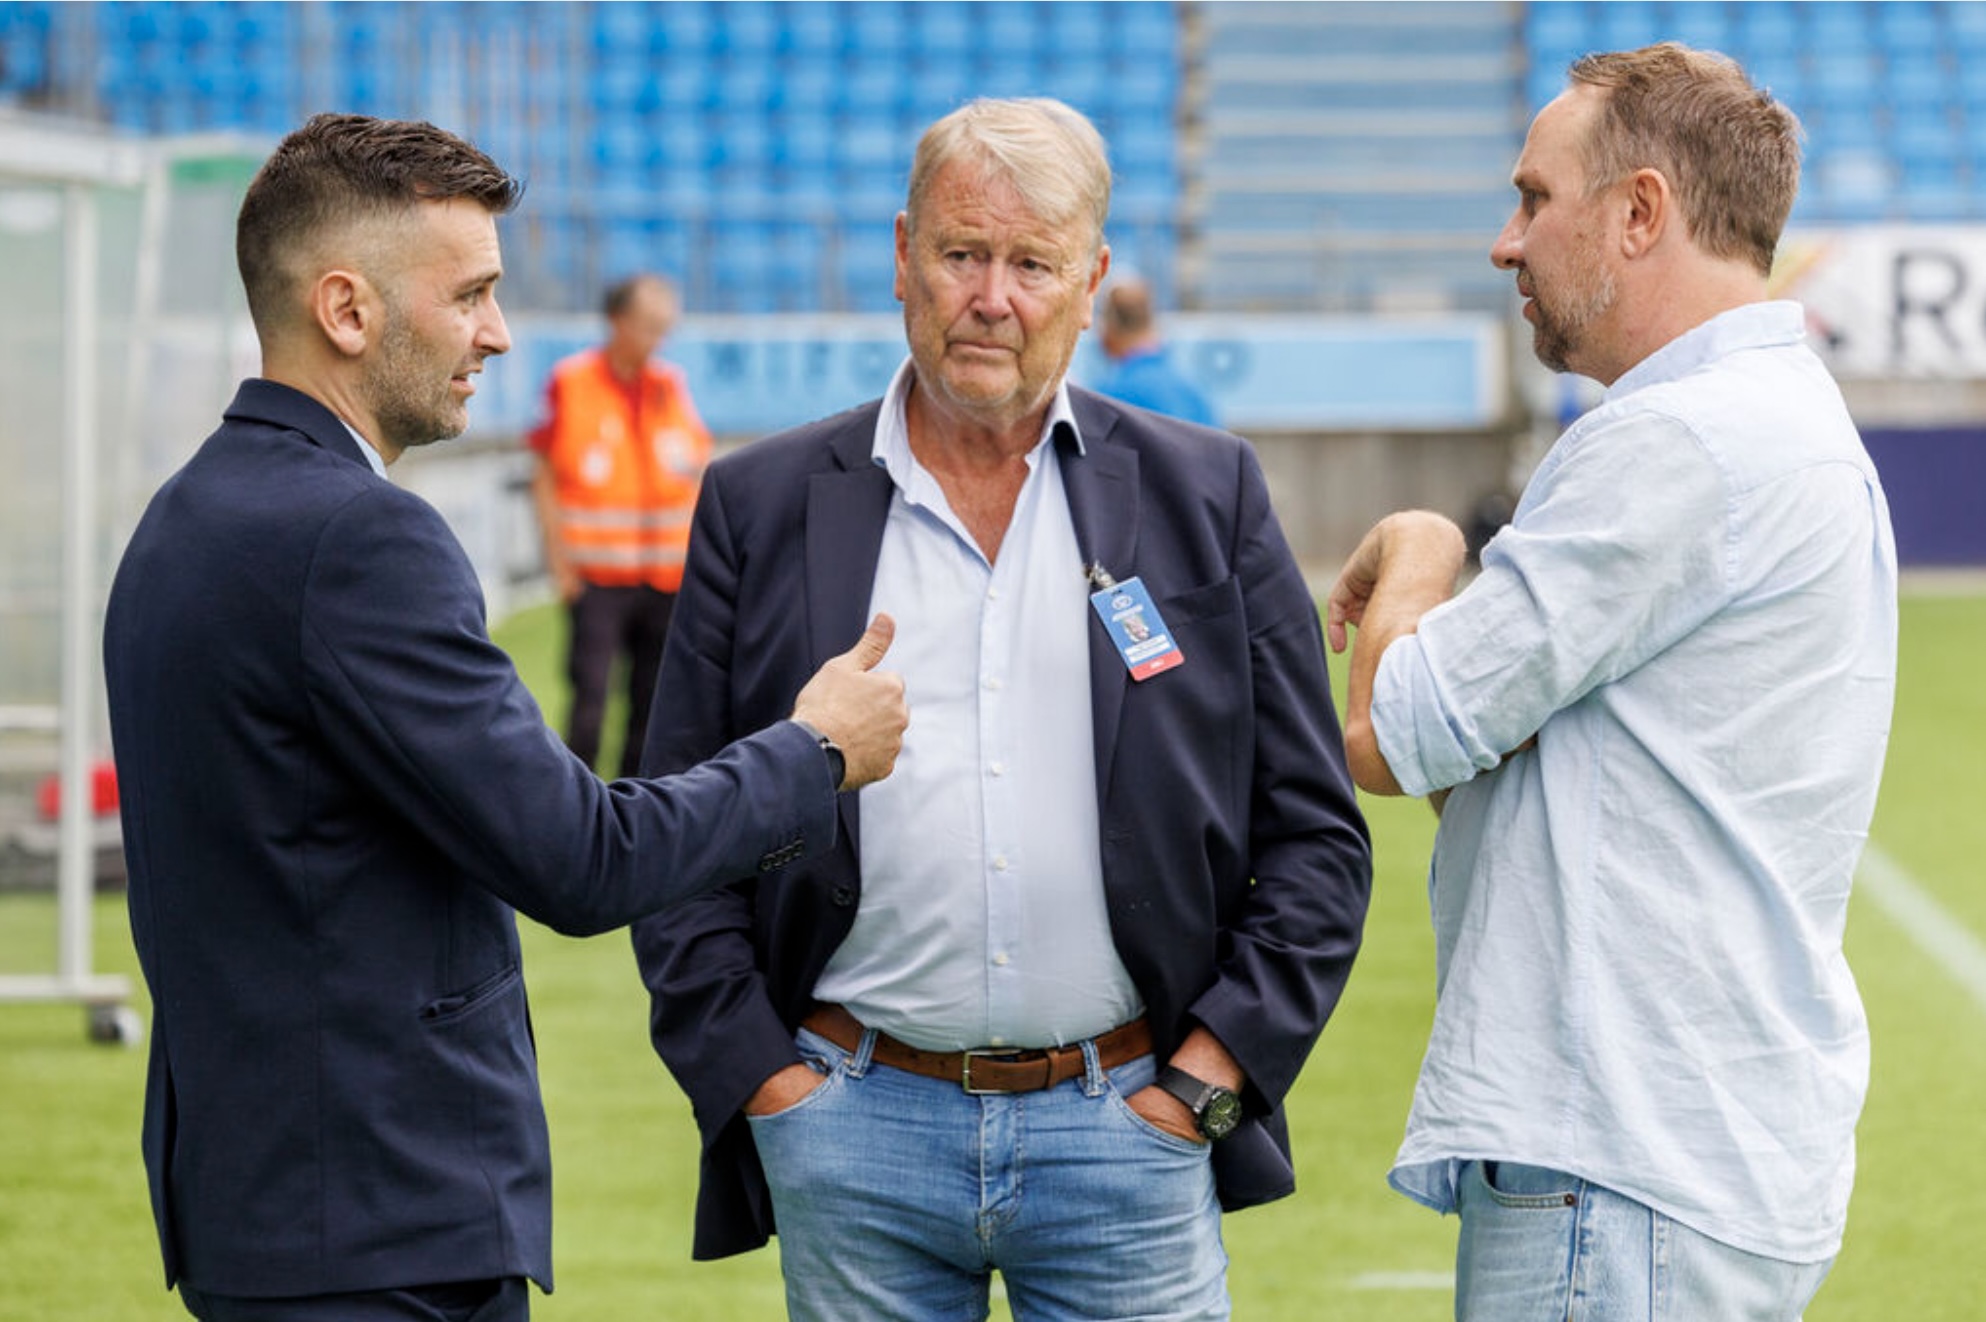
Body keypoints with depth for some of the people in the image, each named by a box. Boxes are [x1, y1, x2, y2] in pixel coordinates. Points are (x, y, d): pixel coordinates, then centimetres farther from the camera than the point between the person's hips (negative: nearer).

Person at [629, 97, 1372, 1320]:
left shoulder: (1208, 497, 7)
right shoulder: (765, 509, 6)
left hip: (1131, 1123, 0)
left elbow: (1316, 833, 7)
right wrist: (761, 1081, -2)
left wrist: (1207, 1075, -1)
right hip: (854, 1141, 0)